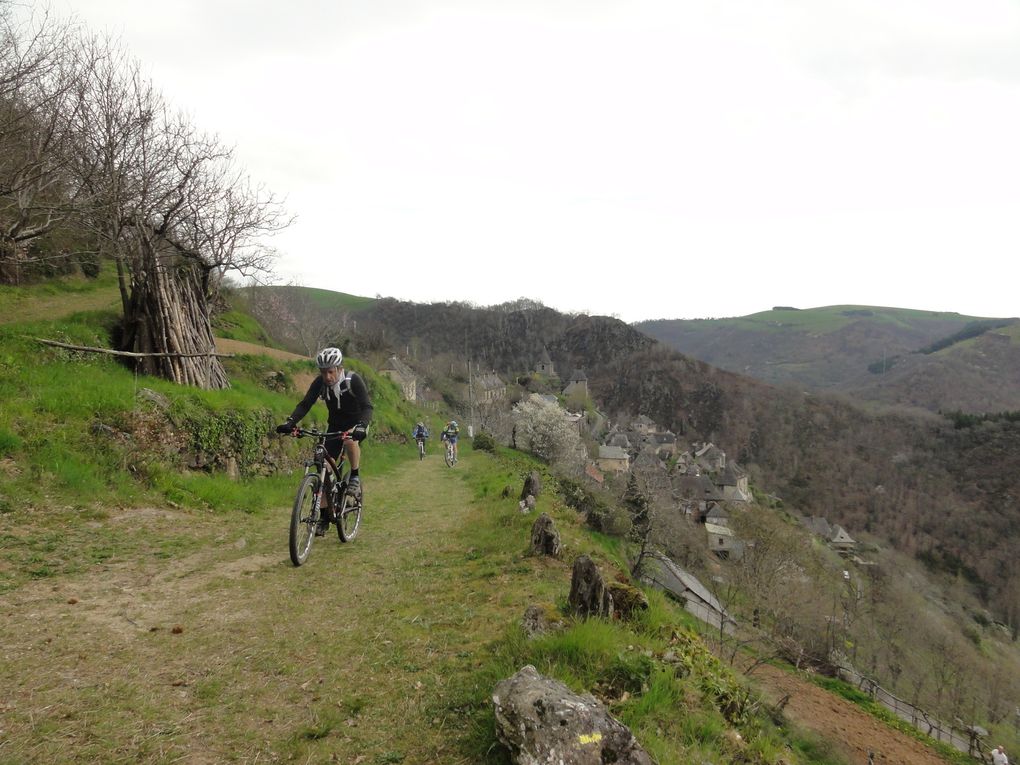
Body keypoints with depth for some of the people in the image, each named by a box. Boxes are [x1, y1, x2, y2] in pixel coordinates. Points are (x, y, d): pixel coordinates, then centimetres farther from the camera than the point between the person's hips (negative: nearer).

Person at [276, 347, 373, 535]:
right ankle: (325, 516, 3)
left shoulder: (353, 381, -25)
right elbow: (305, 404, -19)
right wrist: (290, 422, -37)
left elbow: (367, 407, -34)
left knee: (351, 441, -39)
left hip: (356, 424, -4)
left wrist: (360, 426, -52)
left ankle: (355, 477, -14)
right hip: (335, 426, 4)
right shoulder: (320, 383, -14)